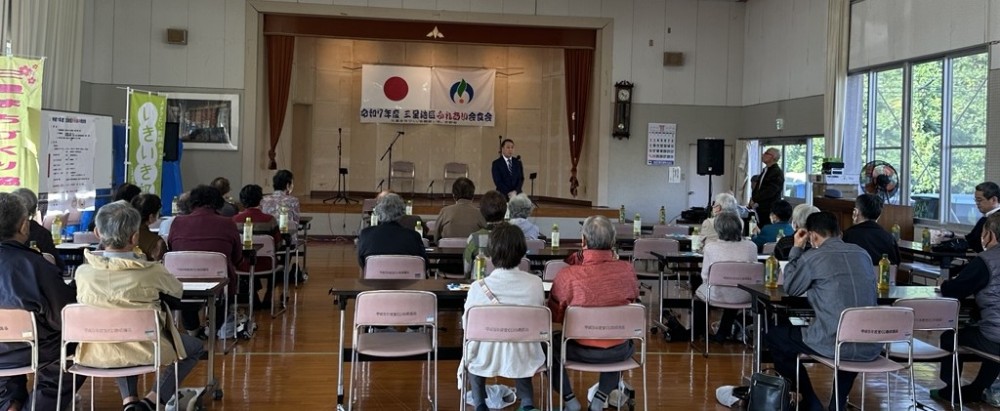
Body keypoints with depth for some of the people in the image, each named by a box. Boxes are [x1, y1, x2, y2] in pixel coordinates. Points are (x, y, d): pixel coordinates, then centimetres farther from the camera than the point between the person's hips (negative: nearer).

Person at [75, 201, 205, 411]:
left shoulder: (83, 272, -12)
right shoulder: (152, 272, -19)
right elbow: (177, 292, 2)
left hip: (97, 353, 4)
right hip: (145, 351, -4)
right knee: (195, 346, 23)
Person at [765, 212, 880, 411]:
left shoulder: (812, 257, -4)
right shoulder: (863, 254, 12)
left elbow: (790, 288, 12)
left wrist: (796, 249, 20)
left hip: (834, 344, -6)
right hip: (871, 346, 6)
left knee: (773, 337, 17)